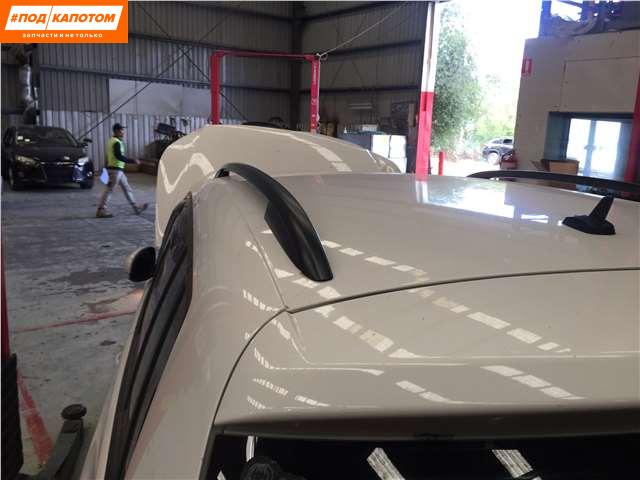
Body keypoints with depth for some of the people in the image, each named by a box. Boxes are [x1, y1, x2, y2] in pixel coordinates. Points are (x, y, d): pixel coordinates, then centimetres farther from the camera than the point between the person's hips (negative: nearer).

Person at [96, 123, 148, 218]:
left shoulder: (111, 140, 15)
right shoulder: (117, 142, -16)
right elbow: (119, 156, -24)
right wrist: (132, 161, -21)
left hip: (118, 169, 10)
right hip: (115, 169, -10)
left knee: (127, 188, 14)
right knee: (109, 190, -5)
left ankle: (136, 207, 20)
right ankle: (101, 211, -1)